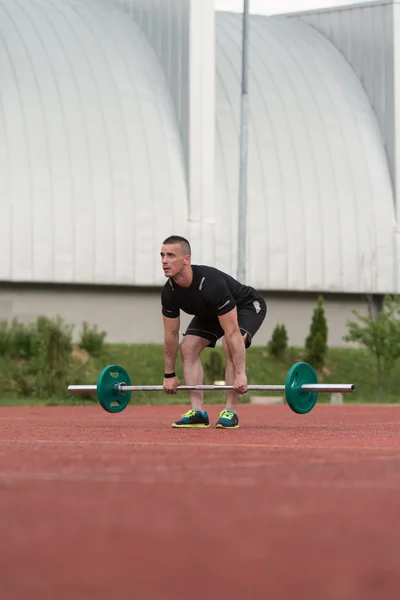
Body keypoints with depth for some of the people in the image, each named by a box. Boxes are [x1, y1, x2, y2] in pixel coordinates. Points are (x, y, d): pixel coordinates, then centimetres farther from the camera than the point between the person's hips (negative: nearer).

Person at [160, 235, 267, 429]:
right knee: (188, 347, -12)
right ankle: (198, 412, -11)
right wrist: (169, 374, -6)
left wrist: (240, 374, -43)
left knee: (229, 346, -32)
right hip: (210, 312, 7)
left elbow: (232, 333, -42)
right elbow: (171, 333, -9)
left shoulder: (212, 285, -43)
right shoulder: (169, 292, -22)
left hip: (247, 306, -7)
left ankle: (230, 412, -22)